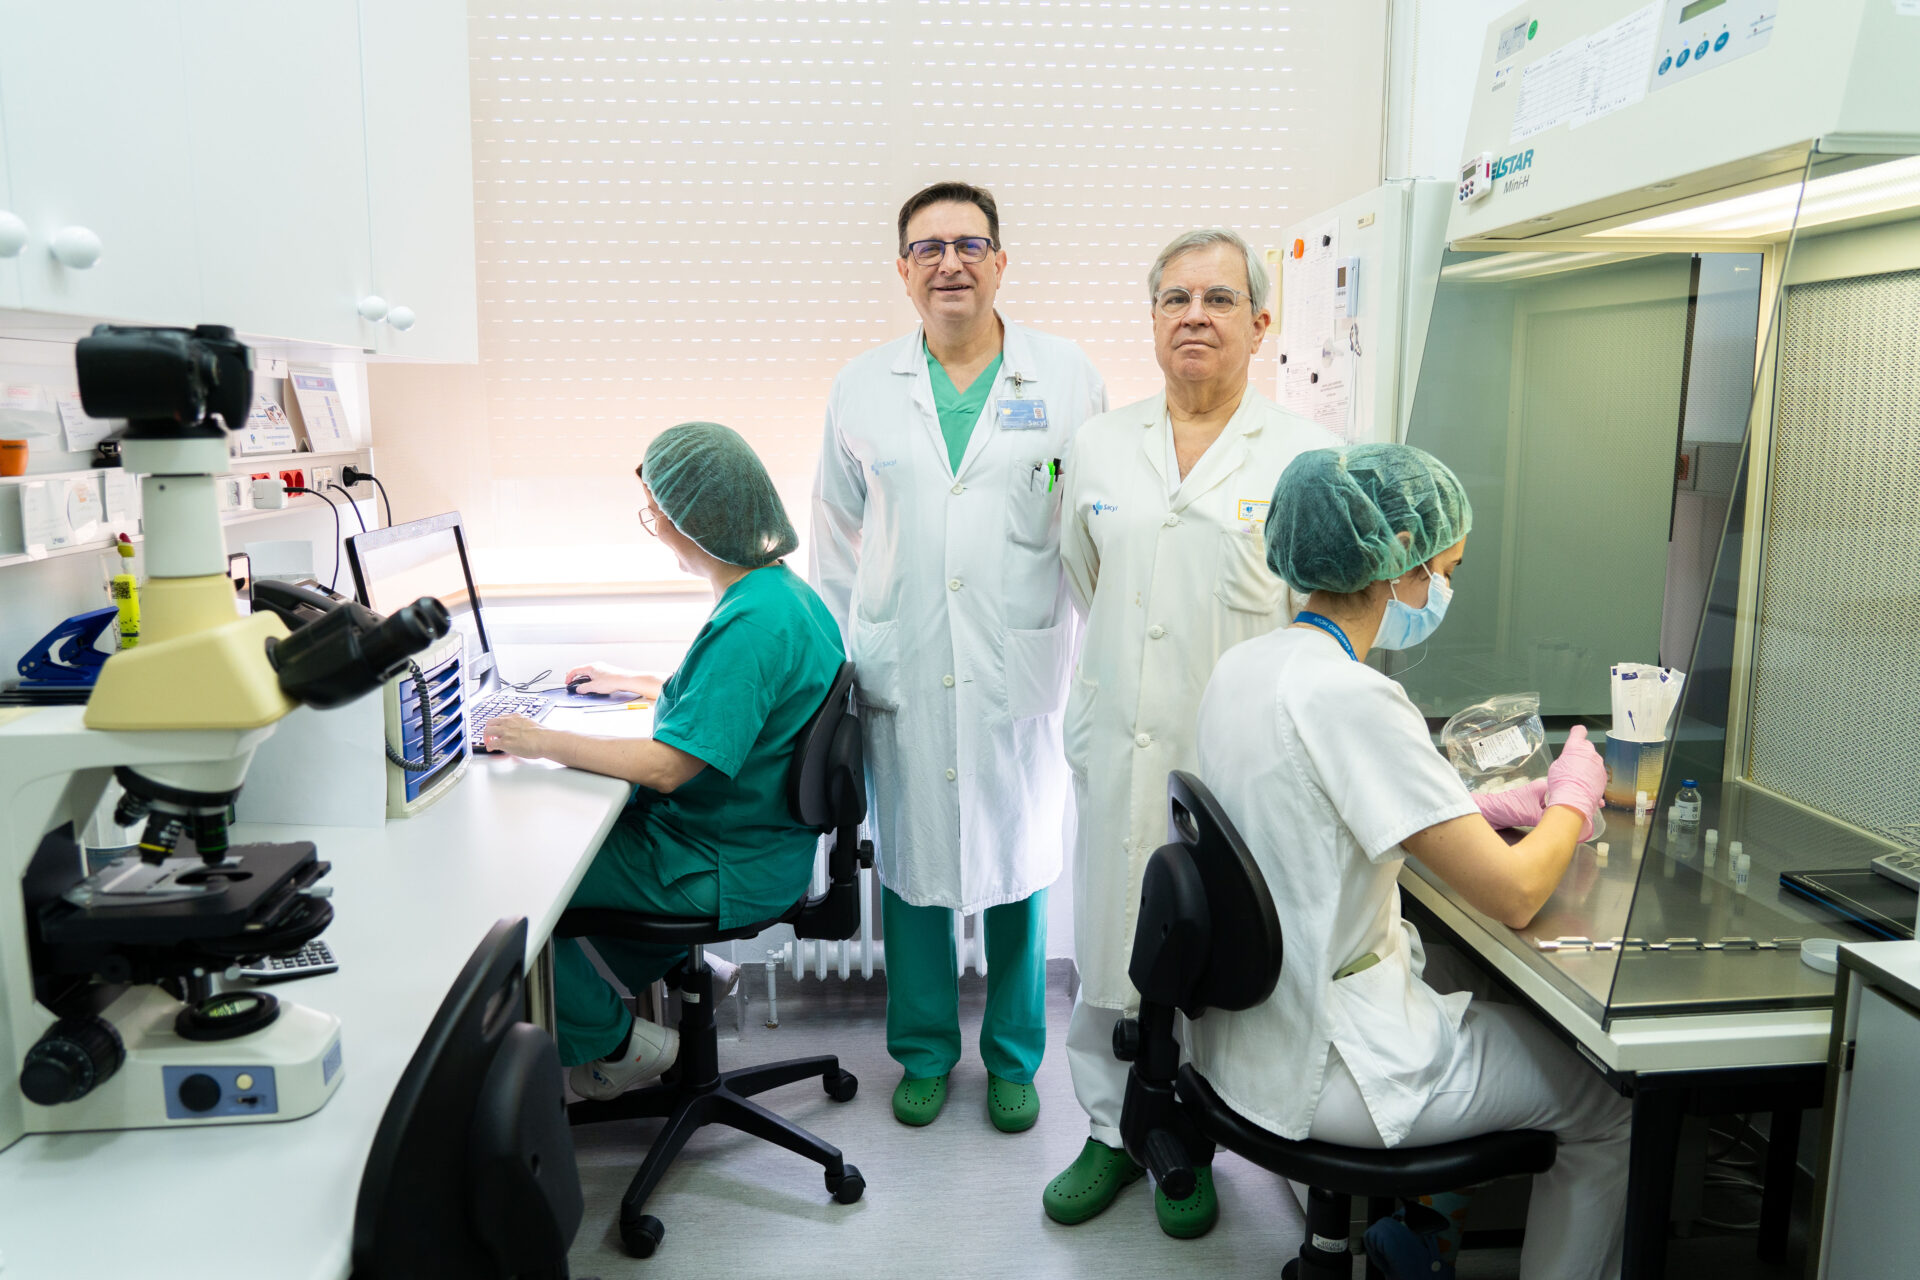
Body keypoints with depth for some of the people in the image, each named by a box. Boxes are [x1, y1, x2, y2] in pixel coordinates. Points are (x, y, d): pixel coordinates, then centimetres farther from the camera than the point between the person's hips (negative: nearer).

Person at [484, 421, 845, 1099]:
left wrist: (541, 742, -19)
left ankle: (614, 1044, 13)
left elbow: (666, 764, -29)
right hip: (742, 840, 10)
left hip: (726, 872, -10)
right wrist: (631, 682, 26)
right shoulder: (777, 589, 4)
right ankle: (678, 966, 27)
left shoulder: (754, 622, -27)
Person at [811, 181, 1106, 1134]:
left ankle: (1013, 1058, 30)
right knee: (910, 867, 10)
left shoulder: (1067, 378, 2)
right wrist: (837, 662, 5)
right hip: (901, 679, 1)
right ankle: (924, 1049, 31)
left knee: (1020, 870, 10)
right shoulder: (861, 389, 7)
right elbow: (836, 540, 10)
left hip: (1021, 673, -1)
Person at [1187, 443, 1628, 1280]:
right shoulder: (1350, 698, -26)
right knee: (1615, 1100, 9)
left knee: (1475, 980, 31)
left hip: (1245, 1033, 9)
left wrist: (1483, 805, 10)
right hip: (1322, 1068, -9)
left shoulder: (1243, 666, 1)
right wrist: (1574, 797, -2)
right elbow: (1512, 895, -21)